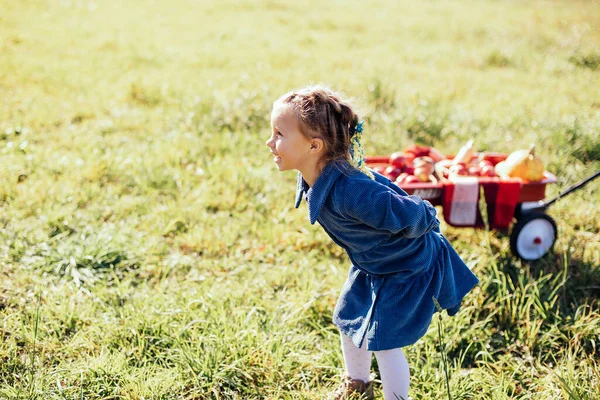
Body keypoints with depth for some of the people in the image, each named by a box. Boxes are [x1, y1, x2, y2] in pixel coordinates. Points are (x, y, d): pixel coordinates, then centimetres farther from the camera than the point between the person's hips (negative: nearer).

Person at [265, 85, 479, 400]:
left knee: (380, 340, -3)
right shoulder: (311, 179, -14)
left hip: (409, 267, -9)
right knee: (348, 319, 20)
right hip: (371, 266, 9)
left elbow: (412, 214, -33)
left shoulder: (350, 192, -43)